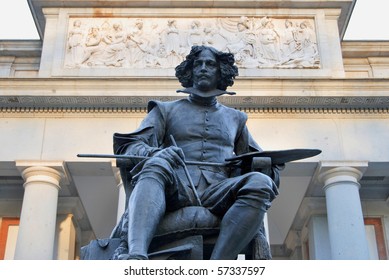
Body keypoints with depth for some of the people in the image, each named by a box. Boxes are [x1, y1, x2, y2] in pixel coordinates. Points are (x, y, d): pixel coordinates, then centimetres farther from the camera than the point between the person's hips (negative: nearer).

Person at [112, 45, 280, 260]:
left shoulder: (235, 118, 30)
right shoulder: (165, 110, 23)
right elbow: (129, 147, 10)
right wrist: (157, 152, -14)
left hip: (216, 193, 2)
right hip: (176, 190, -1)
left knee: (260, 183, -30)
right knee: (158, 164, -35)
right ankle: (136, 256, -58)